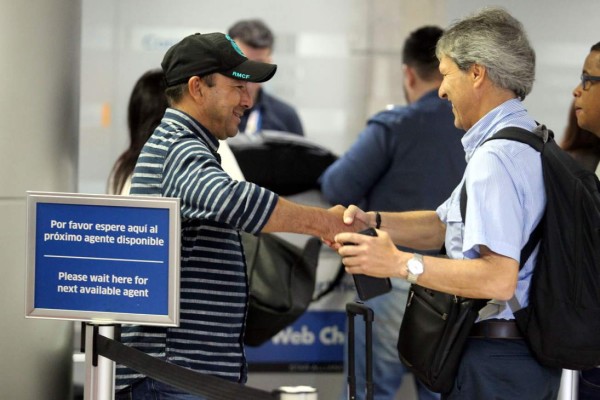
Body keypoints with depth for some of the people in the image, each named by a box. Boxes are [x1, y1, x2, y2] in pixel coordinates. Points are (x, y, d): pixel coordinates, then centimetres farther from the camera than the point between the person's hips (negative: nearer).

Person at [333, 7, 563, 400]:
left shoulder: (494, 158, -19)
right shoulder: (530, 143, 15)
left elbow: (499, 278, -29)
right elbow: (443, 226, 23)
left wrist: (401, 264, -27)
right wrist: (372, 221, 9)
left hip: (495, 362, -10)